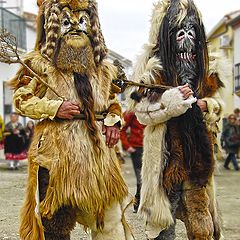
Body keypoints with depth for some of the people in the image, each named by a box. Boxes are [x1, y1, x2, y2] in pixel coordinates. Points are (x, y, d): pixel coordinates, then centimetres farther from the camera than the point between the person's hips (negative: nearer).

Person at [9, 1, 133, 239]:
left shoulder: (103, 68, 14)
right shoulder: (40, 64, 1)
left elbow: (113, 101, 22)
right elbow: (21, 99, 0)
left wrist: (114, 120, 1)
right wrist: (54, 109, -14)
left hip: (99, 150, 4)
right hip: (57, 152, -4)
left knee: (110, 218, 7)